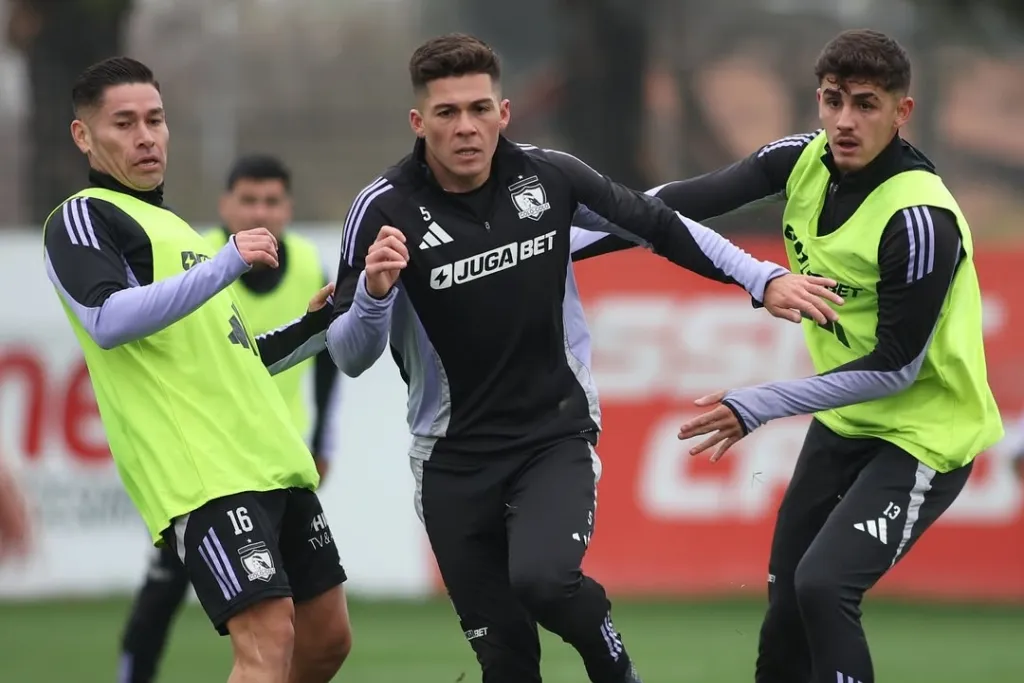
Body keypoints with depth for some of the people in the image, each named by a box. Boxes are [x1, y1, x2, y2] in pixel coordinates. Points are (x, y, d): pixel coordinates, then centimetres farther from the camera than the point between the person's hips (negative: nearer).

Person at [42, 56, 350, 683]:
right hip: (200, 472, -9)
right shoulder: (82, 219, -1)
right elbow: (107, 320, -21)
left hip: (270, 461, 9)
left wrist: (316, 326, 21)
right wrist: (224, 265, -25)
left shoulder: (175, 230, 26)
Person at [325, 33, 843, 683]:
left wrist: (763, 279, 3)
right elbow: (350, 356, -13)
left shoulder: (550, 178, -7)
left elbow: (660, 226, 8)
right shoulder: (386, 210, -13)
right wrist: (374, 293, -34)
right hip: (453, 459, 0)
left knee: (542, 579, -27)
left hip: (556, 437, 0)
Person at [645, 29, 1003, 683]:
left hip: (922, 434, -8)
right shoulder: (806, 159, -7)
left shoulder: (919, 221, -28)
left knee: (823, 584, -24)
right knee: (786, 597, 12)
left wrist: (758, 407, -24)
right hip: (844, 423, 8)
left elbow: (894, 368, -24)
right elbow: (697, 198, -6)